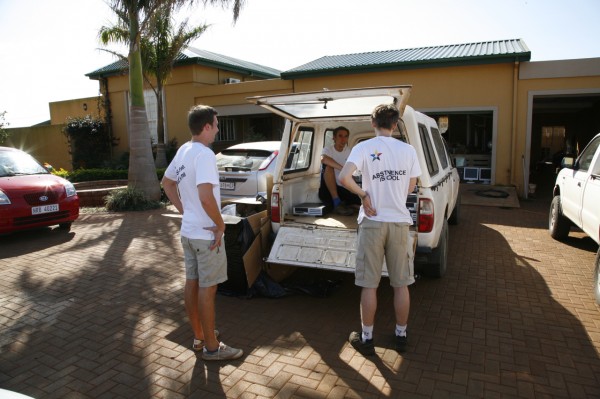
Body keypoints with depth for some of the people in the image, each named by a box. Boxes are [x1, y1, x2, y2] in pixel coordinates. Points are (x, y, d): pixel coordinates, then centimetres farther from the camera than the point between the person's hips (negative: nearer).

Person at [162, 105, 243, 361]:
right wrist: (221, 225, -18)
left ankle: (199, 337, 32)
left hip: (188, 231, 9)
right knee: (207, 288, 1)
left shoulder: (183, 151, 8)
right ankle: (212, 347, 14)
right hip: (206, 234, -9)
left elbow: (167, 183, 19)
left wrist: (184, 210, 15)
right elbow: (206, 197, -31)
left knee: (192, 283, 15)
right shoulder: (204, 154, -21)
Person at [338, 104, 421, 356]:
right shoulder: (408, 150, 2)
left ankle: (366, 339, 19)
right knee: (401, 284, 14)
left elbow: (344, 177, -21)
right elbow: (411, 187, 9)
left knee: (369, 285, 7)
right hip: (400, 223, 3)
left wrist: (363, 194, -7)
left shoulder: (364, 148, -6)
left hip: (373, 223, -2)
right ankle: (401, 336, 27)